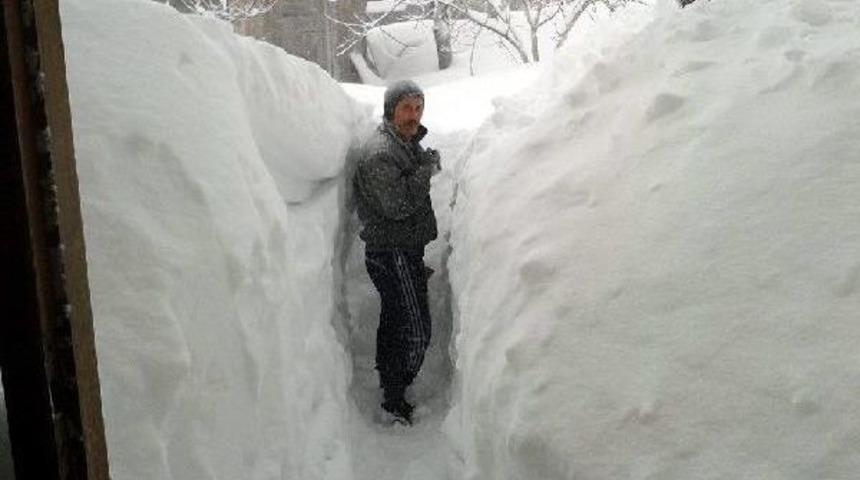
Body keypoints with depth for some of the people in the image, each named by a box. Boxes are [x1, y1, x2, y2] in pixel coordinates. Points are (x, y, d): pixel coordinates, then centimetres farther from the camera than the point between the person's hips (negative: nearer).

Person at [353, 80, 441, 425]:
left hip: (406, 250, 10)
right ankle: (394, 400, 4)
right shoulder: (379, 152, -19)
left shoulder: (408, 144, 15)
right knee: (416, 331, -7)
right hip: (394, 253, -10)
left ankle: (390, 391, 28)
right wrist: (426, 169, -19)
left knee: (394, 324, 17)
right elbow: (398, 206, -27)